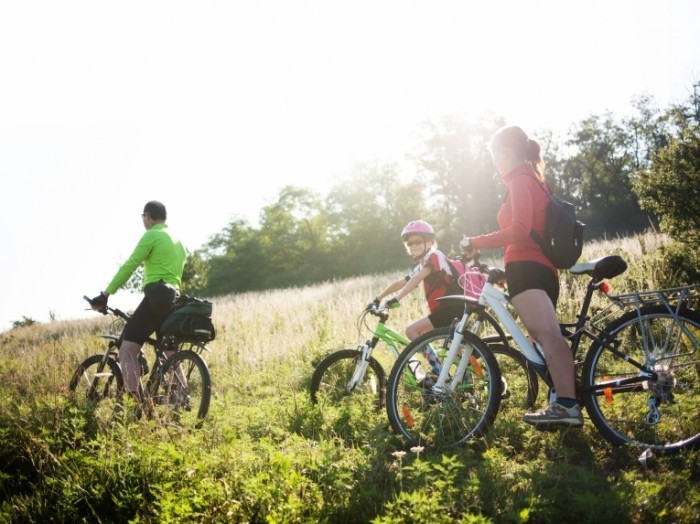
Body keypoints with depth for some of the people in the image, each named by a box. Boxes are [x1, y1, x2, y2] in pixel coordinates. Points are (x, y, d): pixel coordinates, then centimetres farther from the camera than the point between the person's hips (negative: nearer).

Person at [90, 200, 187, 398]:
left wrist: (104, 295, -7)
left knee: (127, 350, -12)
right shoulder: (178, 241, 23)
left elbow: (128, 267, -8)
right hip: (175, 300, 8)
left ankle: (134, 400, -28)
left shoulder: (151, 235, -2)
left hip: (156, 298, -8)